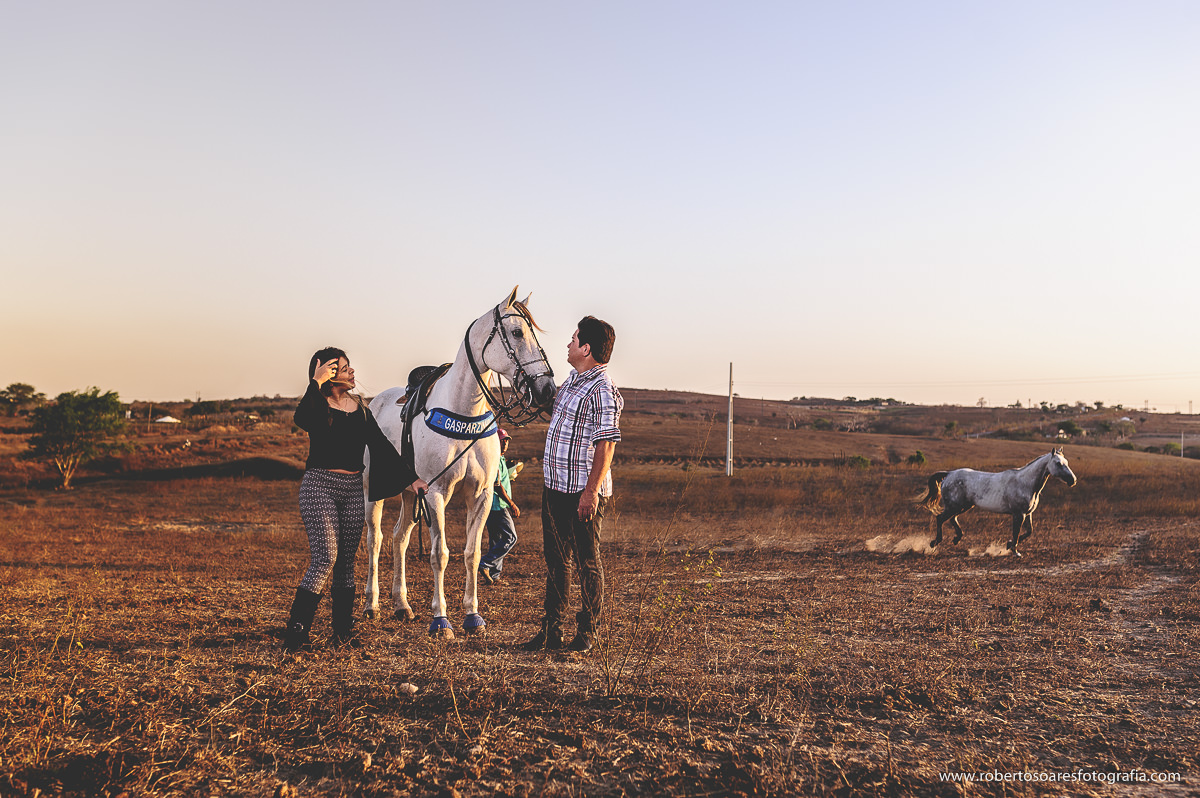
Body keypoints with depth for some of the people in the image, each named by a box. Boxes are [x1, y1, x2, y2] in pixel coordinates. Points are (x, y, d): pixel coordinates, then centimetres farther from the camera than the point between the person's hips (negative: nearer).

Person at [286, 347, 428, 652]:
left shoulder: (359, 407, 11)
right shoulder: (318, 404, -5)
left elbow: (381, 446, 13)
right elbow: (302, 419, -31)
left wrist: (410, 478, 9)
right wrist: (316, 382, -27)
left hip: (353, 488, 5)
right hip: (320, 484, -5)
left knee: (347, 561, 7)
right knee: (325, 558, -13)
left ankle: (343, 632, 16)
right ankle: (296, 629, -5)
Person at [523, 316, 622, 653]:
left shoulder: (602, 391, -18)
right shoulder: (573, 379, 12)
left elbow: (605, 445, -22)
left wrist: (591, 492, -25)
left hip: (583, 491, -10)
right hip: (555, 486, 10)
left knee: (587, 561, 3)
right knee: (556, 558, 15)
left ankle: (587, 632, 16)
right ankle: (551, 629, 25)